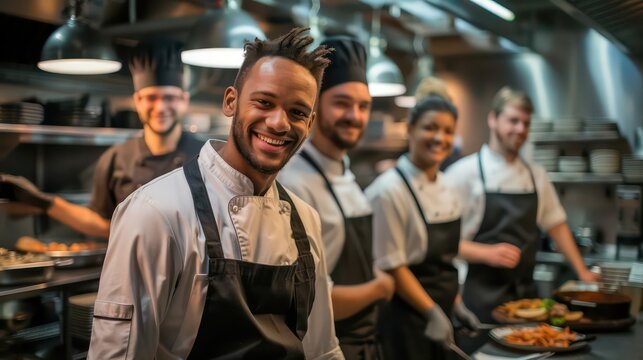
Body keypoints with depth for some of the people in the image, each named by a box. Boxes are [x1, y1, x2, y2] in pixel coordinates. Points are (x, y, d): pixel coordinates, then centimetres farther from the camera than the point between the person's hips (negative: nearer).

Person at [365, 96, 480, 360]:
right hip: (404, 319, -7)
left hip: (439, 313, 7)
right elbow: (391, 265, -17)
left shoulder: (447, 189, 6)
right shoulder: (389, 190, -18)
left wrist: (455, 305, 11)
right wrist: (432, 312, -15)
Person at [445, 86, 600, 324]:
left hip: (526, 293, 5)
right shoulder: (464, 173, -7)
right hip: (481, 296, -5)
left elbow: (556, 224, 20)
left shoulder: (536, 175, 10)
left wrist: (582, 272, 16)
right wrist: (487, 253, -22)